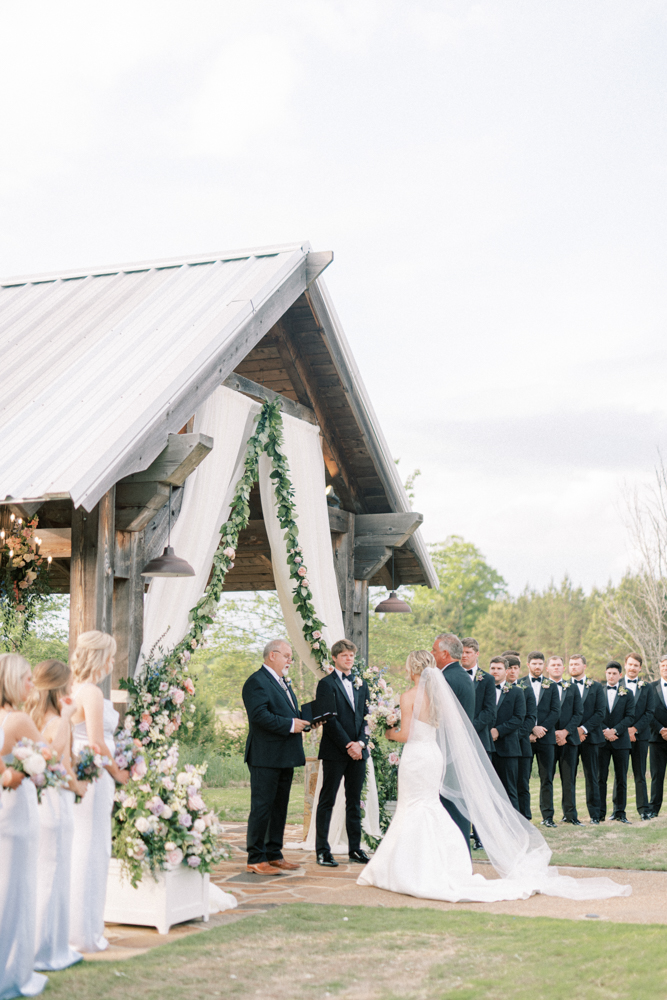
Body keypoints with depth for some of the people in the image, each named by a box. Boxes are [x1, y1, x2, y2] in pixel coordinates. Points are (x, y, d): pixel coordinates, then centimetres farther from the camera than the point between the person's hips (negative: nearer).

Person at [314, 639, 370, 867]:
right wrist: (348, 745, -13)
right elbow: (330, 719, -10)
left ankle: (355, 848, 16)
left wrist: (361, 743, -3)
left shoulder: (361, 684, 15)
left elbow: (365, 716, 12)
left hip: (358, 750, 6)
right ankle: (322, 851, 1)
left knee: (354, 801, 10)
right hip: (334, 752, -6)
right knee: (327, 801, -2)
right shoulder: (327, 684, -4)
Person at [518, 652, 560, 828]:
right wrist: (532, 729, -11)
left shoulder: (551, 686, 11)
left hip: (546, 737, 2)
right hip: (525, 737, -1)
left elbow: (555, 711, 3)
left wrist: (541, 729, -9)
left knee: (547, 779, 3)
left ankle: (548, 816, 7)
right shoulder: (519, 684, 5)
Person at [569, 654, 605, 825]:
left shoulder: (596, 687, 8)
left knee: (592, 777, 3)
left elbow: (600, 713, 1)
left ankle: (594, 815, 8)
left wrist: (583, 729, -10)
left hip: (589, 737, 0)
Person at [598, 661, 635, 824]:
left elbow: (630, 717, -1)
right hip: (602, 741, 0)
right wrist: (605, 731, -11)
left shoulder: (627, 694, 8)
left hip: (621, 741, 1)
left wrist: (615, 730, -13)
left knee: (621, 778, 3)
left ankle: (619, 812, 10)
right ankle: (600, 813, 4)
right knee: (600, 777, -1)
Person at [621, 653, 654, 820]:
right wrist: (624, 730, -10)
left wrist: (635, 728, -10)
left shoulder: (646, 687, 9)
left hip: (640, 735, 1)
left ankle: (643, 809, 8)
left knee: (640, 775, 4)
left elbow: (649, 712, 2)